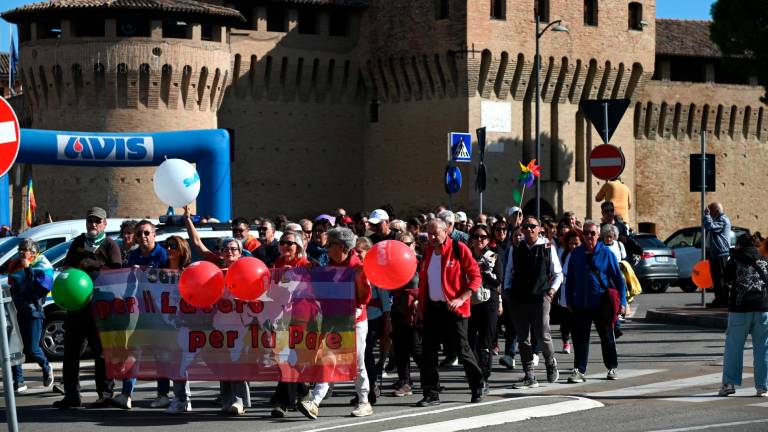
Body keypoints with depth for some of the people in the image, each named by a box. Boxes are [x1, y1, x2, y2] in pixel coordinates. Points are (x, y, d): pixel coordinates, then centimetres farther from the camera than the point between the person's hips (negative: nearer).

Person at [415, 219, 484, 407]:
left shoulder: (459, 249, -8)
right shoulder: (428, 251, 10)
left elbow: (475, 277, -9)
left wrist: (461, 298, -18)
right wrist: (421, 304, 11)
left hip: (453, 308, -6)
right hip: (432, 307, 6)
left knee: (462, 349, 0)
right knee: (428, 351, 2)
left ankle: (477, 385, 19)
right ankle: (431, 393, 8)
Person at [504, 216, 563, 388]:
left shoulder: (548, 247, 4)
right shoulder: (515, 248, 11)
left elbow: (558, 273, 10)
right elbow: (509, 271, 19)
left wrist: (553, 288, -4)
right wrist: (507, 289, 7)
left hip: (540, 297, -3)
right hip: (518, 297, 3)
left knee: (543, 336, -10)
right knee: (523, 339, 4)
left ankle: (551, 364, 20)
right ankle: (530, 377, 10)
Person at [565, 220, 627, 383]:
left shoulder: (606, 253, -2)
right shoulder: (576, 254, 5)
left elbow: (618, 278, 0)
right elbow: (570, 279, 12)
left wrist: (622, 302, -4)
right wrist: (569, 301, 8)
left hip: (602, 305, -2)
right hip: (580, 305, 2)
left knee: (607, 338, 11)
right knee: (580, 339, -1)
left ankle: (612, 368, 26)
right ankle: (579, 370, 2)